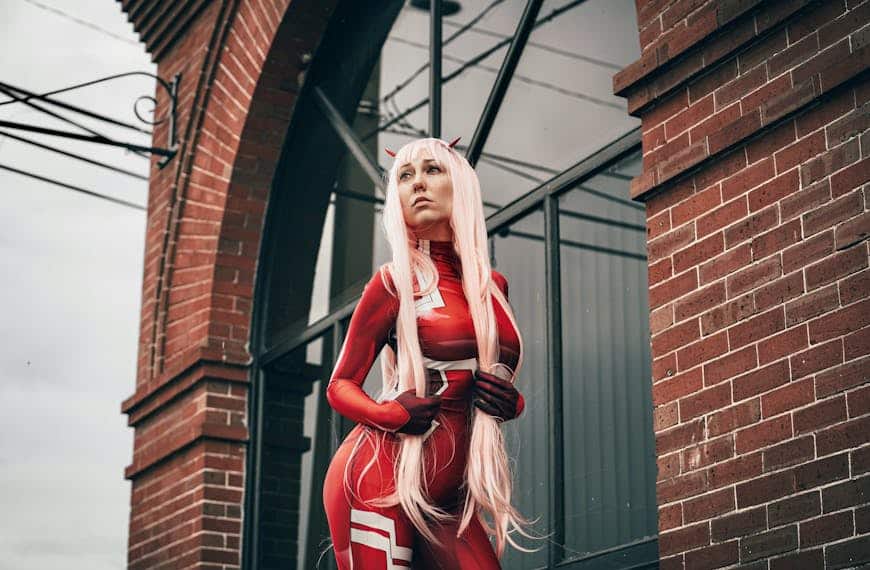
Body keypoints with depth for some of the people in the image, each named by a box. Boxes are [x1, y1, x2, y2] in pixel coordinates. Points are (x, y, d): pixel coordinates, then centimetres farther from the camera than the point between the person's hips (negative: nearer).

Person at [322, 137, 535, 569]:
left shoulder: (494, 286, 14)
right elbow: (341, 386, 4)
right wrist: (390, 415, -16)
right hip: (382, 474, -5)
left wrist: (511, 402, 2)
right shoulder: (396, 280, 0)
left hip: (447, 496, 5)